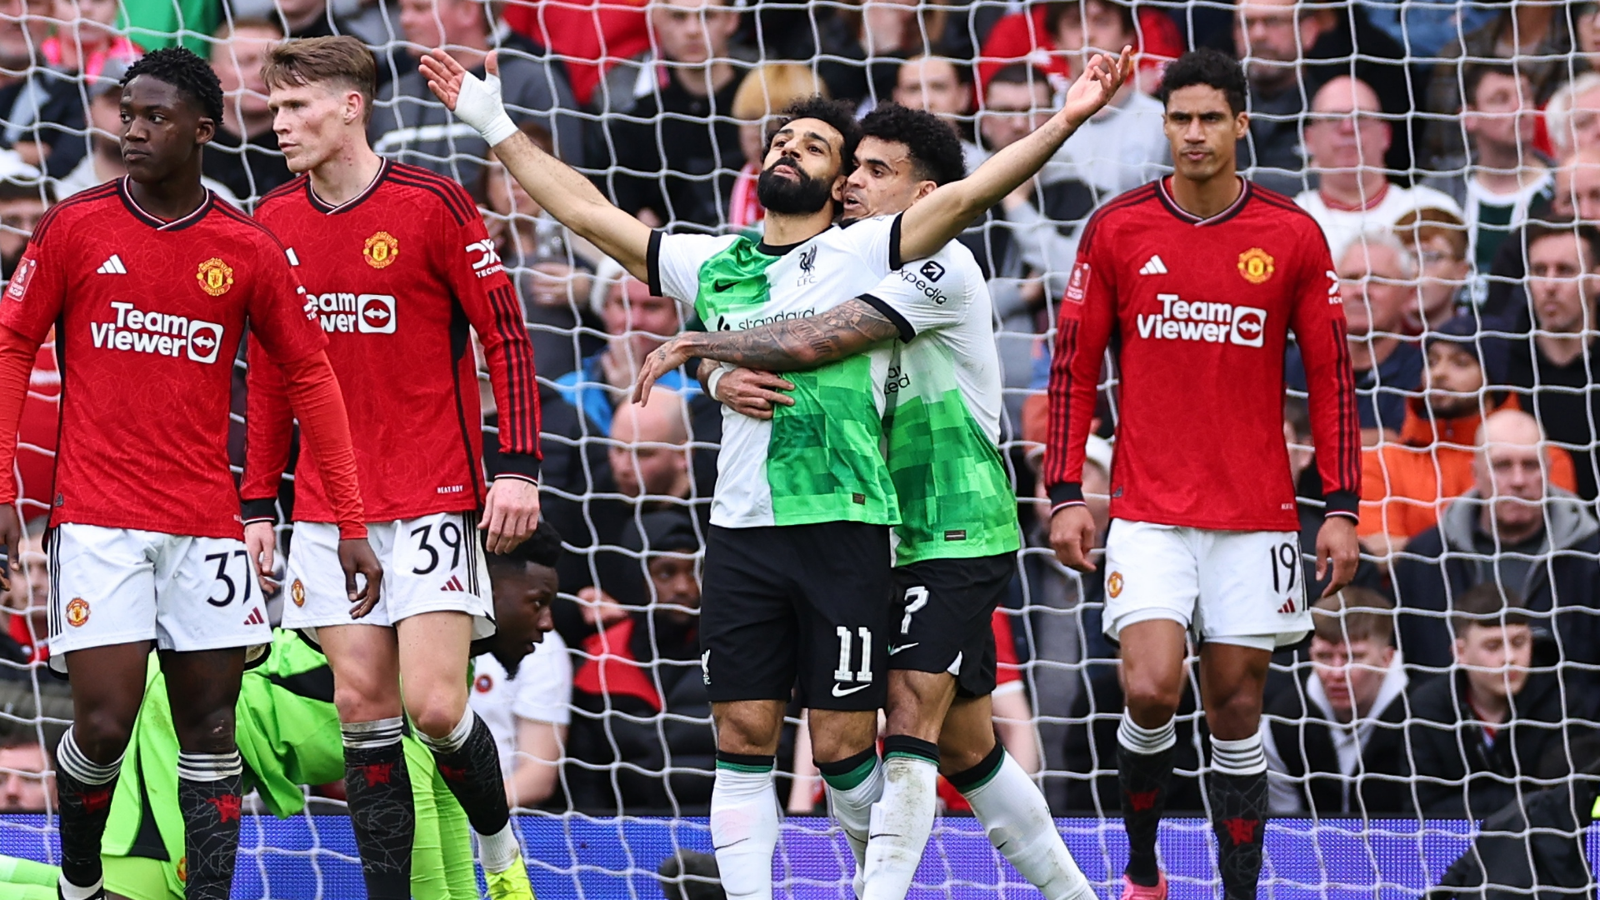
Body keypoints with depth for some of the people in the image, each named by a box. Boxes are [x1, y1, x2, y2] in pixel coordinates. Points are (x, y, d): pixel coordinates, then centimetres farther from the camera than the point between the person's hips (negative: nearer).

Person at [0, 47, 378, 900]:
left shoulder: (248, 250, 3)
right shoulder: (75, 226, -1)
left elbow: (310, 377, 9)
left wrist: (351, 525, 5)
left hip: (205, 524, 2)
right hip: (97, 518, -2)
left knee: (209, 730, 2)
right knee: (105, 723, -9)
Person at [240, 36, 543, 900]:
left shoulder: (430, 203, -8)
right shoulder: (273, 223, 7)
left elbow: (505, 333, -6)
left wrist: (517, 465, -13)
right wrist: (257, 503, 12)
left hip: (434, 500, -5)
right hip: (329, 511, 5)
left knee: (435, 706, -10)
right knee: (364, 705, 0)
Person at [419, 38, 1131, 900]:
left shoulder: (864, 253, 2)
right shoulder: (712, 265, 14)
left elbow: (967, 193, -11)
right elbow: (589, 213, 20)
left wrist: (1062, 123, -23)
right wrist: (497, 129, 21)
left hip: (844, 528, -4)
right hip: (741, 530, 4)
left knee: (842, 745, -2)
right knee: (743, 734, 2)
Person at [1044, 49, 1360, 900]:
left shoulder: (1293, 236, 0)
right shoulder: (1117, 229, 0)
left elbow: (1331, 375, 4)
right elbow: (1073, 367, 5)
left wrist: (1341, 509, -1)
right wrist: (1064, 495, -1)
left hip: (1255, 515, 1)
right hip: (1149, 513, -1)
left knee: (1235, 709, 4)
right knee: (1151, 692, -14)